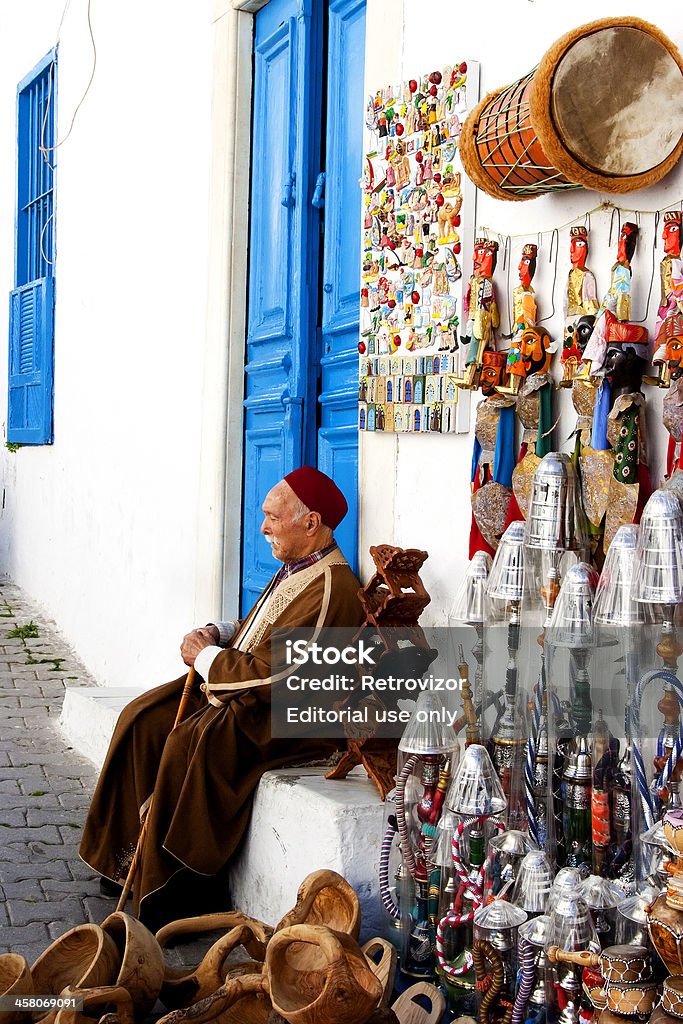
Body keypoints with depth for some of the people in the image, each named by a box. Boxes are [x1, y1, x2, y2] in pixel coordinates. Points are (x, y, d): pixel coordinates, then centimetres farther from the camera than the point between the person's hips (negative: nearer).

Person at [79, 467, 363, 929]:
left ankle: (174, 889, -13)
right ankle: (134, 850, 10)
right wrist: (218, 634, 3)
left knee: (189, 744, -29)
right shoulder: (298, 569, 10)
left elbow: (269, 674, -26)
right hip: (253, 694, 11)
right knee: (142, 719, 2)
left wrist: (205, 657, -12)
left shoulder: (331, 591, -23)